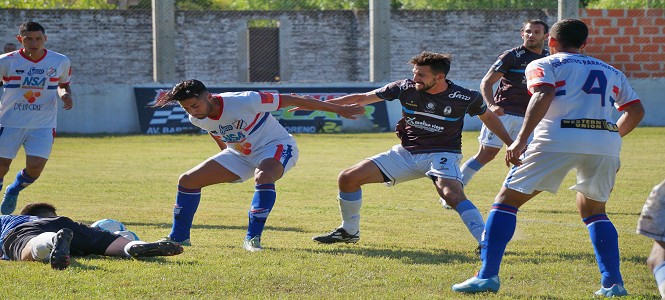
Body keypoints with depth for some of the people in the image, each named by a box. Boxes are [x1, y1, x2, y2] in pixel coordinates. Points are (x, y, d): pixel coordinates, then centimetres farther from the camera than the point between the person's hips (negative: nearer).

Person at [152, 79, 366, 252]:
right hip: (241, 155, 7)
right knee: (188, 180, -1)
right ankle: (178, 238, 15)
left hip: (276, 147, -6)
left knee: (263, 177, -40)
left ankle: (253, 238, -30)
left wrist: (338, 109, -19)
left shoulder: (244, 101, -33)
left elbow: (291, 101, -25)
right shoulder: (197, 119, -13)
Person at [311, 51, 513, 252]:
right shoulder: (405, 88, -10)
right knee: (348, 179, -1)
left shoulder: (466, 98, -15)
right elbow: (362, 99, -3)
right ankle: (349, 232, 20)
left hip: (441, 154, -4)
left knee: (453, 195, -36)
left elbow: (489, 117, 6)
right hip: (406, 153, 4)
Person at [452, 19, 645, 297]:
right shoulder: (611, 72, 28)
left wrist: (521, 139, -13)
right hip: (607, 144, 4)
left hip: (559, 140, -4)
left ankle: (487, 276, -4)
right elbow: (636, 110, 24)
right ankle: (613, 283, 11)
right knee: (594, 211, 25)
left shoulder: (543, 65, 14)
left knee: (506, 201, 6)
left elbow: (543, 95, -6)